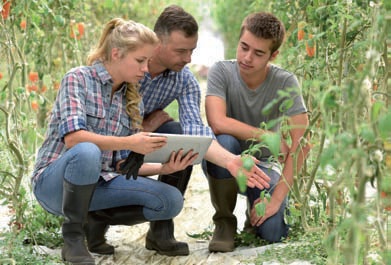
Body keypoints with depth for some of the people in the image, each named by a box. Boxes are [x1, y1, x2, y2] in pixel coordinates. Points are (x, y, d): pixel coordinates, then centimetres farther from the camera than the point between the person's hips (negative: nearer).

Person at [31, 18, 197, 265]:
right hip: (55, 181, -5)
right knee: (87, 152, -40)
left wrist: (163, 168, -12)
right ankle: (73, 237, -19)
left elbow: (122, 164, 5)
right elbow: (72, 137, -23)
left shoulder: (133, 102, 8)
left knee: (171, 200, -15)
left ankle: (95, 221, 5)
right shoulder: (79, 78, -9)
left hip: (98, 183, 5)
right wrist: (129, 143, -31)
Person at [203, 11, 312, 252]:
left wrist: (276, 198, -26)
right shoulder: (221, 71, -17)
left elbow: (302, 143, -20)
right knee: (224, 142, -36)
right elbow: (217, 123, -32)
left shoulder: (286, 82, -16)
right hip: (225, 164, 0)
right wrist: (272, 139, -26)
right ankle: (224, 223, -12)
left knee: (273, 233, -24)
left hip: (263, 165, 0)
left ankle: (255, 205, 15)